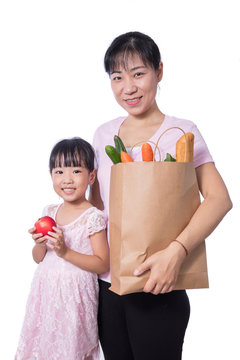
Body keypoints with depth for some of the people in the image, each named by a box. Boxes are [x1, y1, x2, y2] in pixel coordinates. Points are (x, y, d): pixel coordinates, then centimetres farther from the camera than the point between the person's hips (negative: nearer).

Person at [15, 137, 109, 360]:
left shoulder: (93, 217, -12)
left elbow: (102, 265, -14)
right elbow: (38, 259, 13)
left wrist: (65, 251, -21)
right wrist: (40, 244, -9)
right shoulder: (50, 213, 5)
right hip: (46, 291, 5)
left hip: (74, 296, -5)